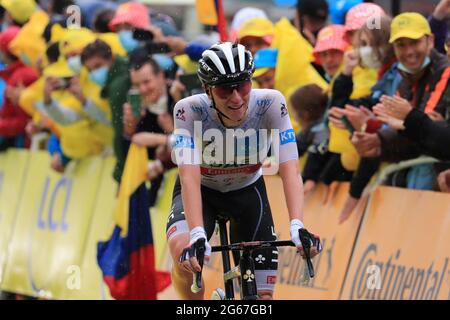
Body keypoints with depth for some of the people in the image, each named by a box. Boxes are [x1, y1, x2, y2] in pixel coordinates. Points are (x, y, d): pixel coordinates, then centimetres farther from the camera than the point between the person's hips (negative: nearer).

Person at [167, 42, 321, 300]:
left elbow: (290, 169, -34)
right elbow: (189, 175, -42)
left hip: (247, 191, 2)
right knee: (184, 252, -35)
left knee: (262, 297, -7)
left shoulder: (270, 103, -29)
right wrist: (197, 236, -56)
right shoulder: (190, 111, -32)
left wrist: (297, 227, -49)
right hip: (202, 191, -2)